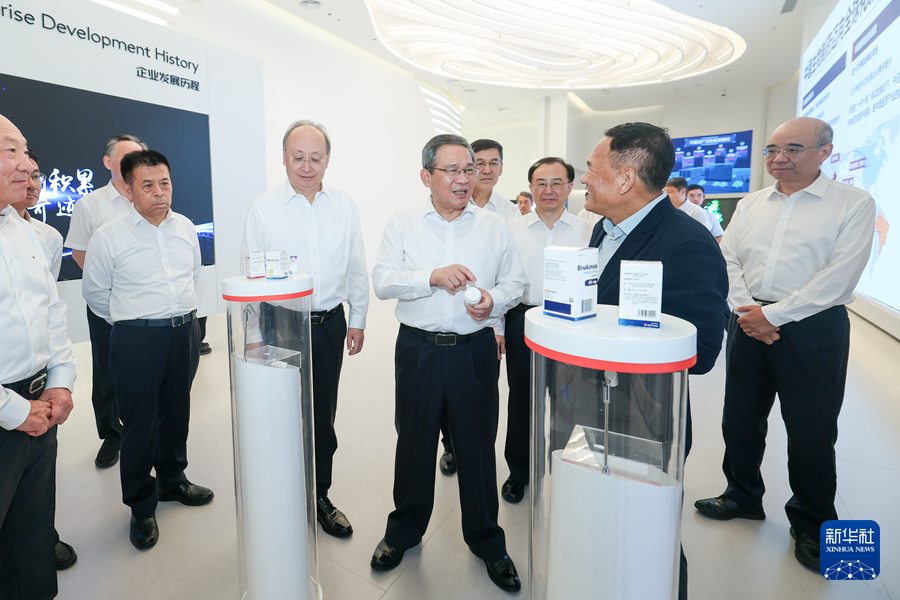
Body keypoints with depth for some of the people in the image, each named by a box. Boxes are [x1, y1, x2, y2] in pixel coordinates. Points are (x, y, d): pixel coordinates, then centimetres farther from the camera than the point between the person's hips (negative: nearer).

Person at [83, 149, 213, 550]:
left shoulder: (185, 227, 5)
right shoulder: (108, 238, -8)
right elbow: (94, 292, 3)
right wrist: (134, 322, 8)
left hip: (186, 333, 4)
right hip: (137, 341, -4)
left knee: (177, 413, 17)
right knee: (139, 424, 4)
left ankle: (173, 480, 38)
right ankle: (141, 507, 23)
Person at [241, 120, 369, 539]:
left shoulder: (345, 207, 6)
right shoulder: (263, 208, -1)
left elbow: (356, 269, 10)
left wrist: (357, 320, 9)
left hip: (330, 324, 2)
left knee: (323, 416, 12)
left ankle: (319, 496, 31)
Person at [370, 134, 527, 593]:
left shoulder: (494, 226, 6)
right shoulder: (402, 224, 4)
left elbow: (515, 282, 7)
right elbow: (382, 280, -6)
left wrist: (494, 299, -14)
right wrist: (433, 276, -20)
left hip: (475, 351, 0)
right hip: (418, 349, 0)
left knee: (478, 447, 10)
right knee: (414, 444, 14)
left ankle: (485, 540, 33)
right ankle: (404, 532, 38)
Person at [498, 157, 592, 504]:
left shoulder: (586, 231, 3)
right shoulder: (512, 230, 5)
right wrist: (497, 328, 2)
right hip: (524, 322, 1)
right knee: (521, 400, 11)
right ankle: (518, 472, 30)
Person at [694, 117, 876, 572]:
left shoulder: (853, 203, -4)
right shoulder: (750, 205, 10)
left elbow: (839, 277, -13)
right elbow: (728, 261, 4)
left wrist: (774, 314, -17)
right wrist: (747, 310, -10)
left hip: (813, 328, -4)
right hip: (749, 324, 4)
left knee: (811, 433, 7)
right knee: (740, 419, 13)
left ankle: (811, 524, 29)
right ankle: (743, 496, 36)